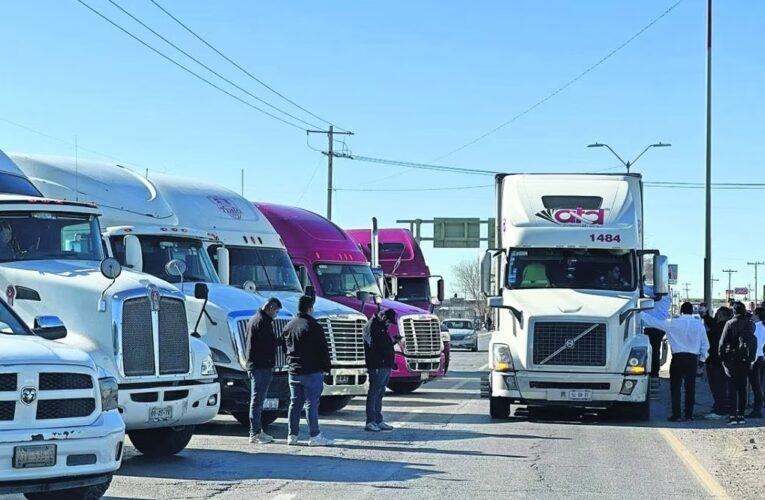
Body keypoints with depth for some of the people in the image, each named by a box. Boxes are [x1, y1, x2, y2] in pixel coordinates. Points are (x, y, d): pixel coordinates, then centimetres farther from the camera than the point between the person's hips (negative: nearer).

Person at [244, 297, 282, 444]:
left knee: (257, 399, 15)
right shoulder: (263, 322, -16)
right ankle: (255, 433, -6)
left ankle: (256, 431, 21)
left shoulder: (254, 319, 18)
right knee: (257, 400, -8)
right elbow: (270, 342, -20)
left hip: (253, 365, 11)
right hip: (262, 366, -11)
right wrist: (282, 340, -3)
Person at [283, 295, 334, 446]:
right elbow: (323, 350, -12)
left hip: (294, 371, 7)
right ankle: (314, 436, -6)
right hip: (312, 371, -7)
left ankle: (292, 435, 12)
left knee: (295, 403, 11)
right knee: (312, 404, -6)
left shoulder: (288, 327, 11)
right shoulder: (313, 326, -13)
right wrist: (326, 367, -3)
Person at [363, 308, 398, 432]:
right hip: (377, 366, -10)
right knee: (374, 393, -8)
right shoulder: (371, 326, -10)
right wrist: (390, 341, -15)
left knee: (379, 394, 14)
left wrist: (393, 340, 8)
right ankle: (370, 422, -6)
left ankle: (378, 421, 20)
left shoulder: (381, 327, 20)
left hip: (386, 366, 10)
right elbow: (374, 344, -21)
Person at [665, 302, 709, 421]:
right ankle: (689, 414, 6)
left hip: (678, 357, -2)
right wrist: (702, 357, 19)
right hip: (692, 358, 2)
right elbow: (705, 344, 8)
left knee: (675, 386, 2)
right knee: (690, 387, 7)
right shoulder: (699, 324, 4)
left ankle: (676, 414, -3)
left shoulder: (673, 323, -2)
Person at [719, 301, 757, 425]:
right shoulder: (750, 324, 2)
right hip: (745, 360, 3)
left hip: (732, 359, -3)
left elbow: (723, 342, -8)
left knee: (732, 388, -2)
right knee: (742, 387, 10)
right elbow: (754, 341, 6)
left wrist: (721, 356, -1)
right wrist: (751, 358, 12)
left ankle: (732, 415, -11)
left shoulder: (730, 324, -9)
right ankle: (741, 415, 11)